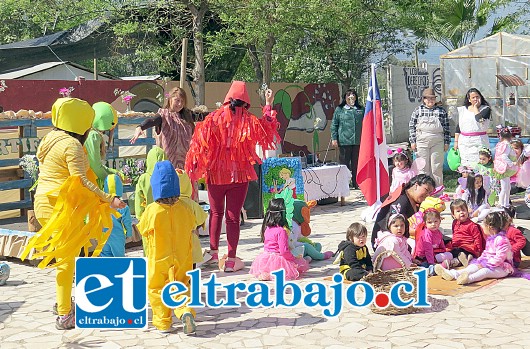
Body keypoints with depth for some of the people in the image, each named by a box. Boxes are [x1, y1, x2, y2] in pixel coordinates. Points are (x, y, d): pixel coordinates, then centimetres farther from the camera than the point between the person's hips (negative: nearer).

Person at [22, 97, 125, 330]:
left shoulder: (50, 139, 13)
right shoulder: (71, 145, -14)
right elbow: (81, 181, -21)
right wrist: (109, 199, -22)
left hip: (44, 202, 9)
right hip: (62, 208, -9)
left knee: (65, 256, 19)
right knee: (67, 259, -1)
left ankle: (64, 303, 25)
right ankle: (64, 316, 5)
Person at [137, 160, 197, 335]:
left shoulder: (152, 211, -17)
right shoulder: (184, 209, -7)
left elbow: (143, 230, -1)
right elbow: (192, 225, 11)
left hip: (159, 261, -2)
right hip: (182, 260, 3)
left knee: (156, 289, 15)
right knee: (180, 288, 15)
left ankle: (163, 323, 15)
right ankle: (186, 310, -12)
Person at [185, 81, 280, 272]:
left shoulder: (213, 118, -6)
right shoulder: (249, 121, -6)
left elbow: (199, 144, -6)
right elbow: (269, 129, 13)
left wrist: (193, 168, 3)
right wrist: (268, 105, 19)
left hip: (216, 173, 1)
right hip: (239, 175, -1)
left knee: (216, 212, 19)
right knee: (233, 216, 5)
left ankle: (213, 253, 26)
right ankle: (231, 260, 6)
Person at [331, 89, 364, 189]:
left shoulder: (361, 110, 13)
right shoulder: (339, 110, 4)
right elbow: (334, 125, 3)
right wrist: (334, 138, -4)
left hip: (358, 141, 3)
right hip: (344, 141, -3)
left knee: (357, 163, 7)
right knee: (344, 162, 1)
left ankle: (356, 183, 16)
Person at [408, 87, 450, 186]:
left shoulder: (442, 111, 6)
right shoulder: (418, 110, 5)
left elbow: (446, 127, 7)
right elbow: (412, 126, 5)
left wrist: (446, 142, 3)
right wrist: (412, 141, 0)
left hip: (437, 142, 0)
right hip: (422, 142, 0)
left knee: (437, 167, 2)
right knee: (423, 167, 4)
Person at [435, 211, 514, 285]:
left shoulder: (501, 240, -19)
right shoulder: (489, 238, 15)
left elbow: (499, 258, -25)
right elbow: (486, 252, 23)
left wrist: (486, 264, -24)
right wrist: (480, 259, 5)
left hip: (502, 267, -9)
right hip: (489, 262, 9)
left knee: (485, 270, -35)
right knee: (474, 266, -12)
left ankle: (469, 278, -65)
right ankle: (453, 273, -33)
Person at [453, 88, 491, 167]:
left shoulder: (486, 109, 1)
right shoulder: (463, 110, 14)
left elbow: (479, 119, -18)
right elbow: (458, 126, 16)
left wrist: (475, 107, -4)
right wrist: (456, 141, 11)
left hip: (479, 142, -4)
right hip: (464, 142, 4)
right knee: (465, 166, 1)